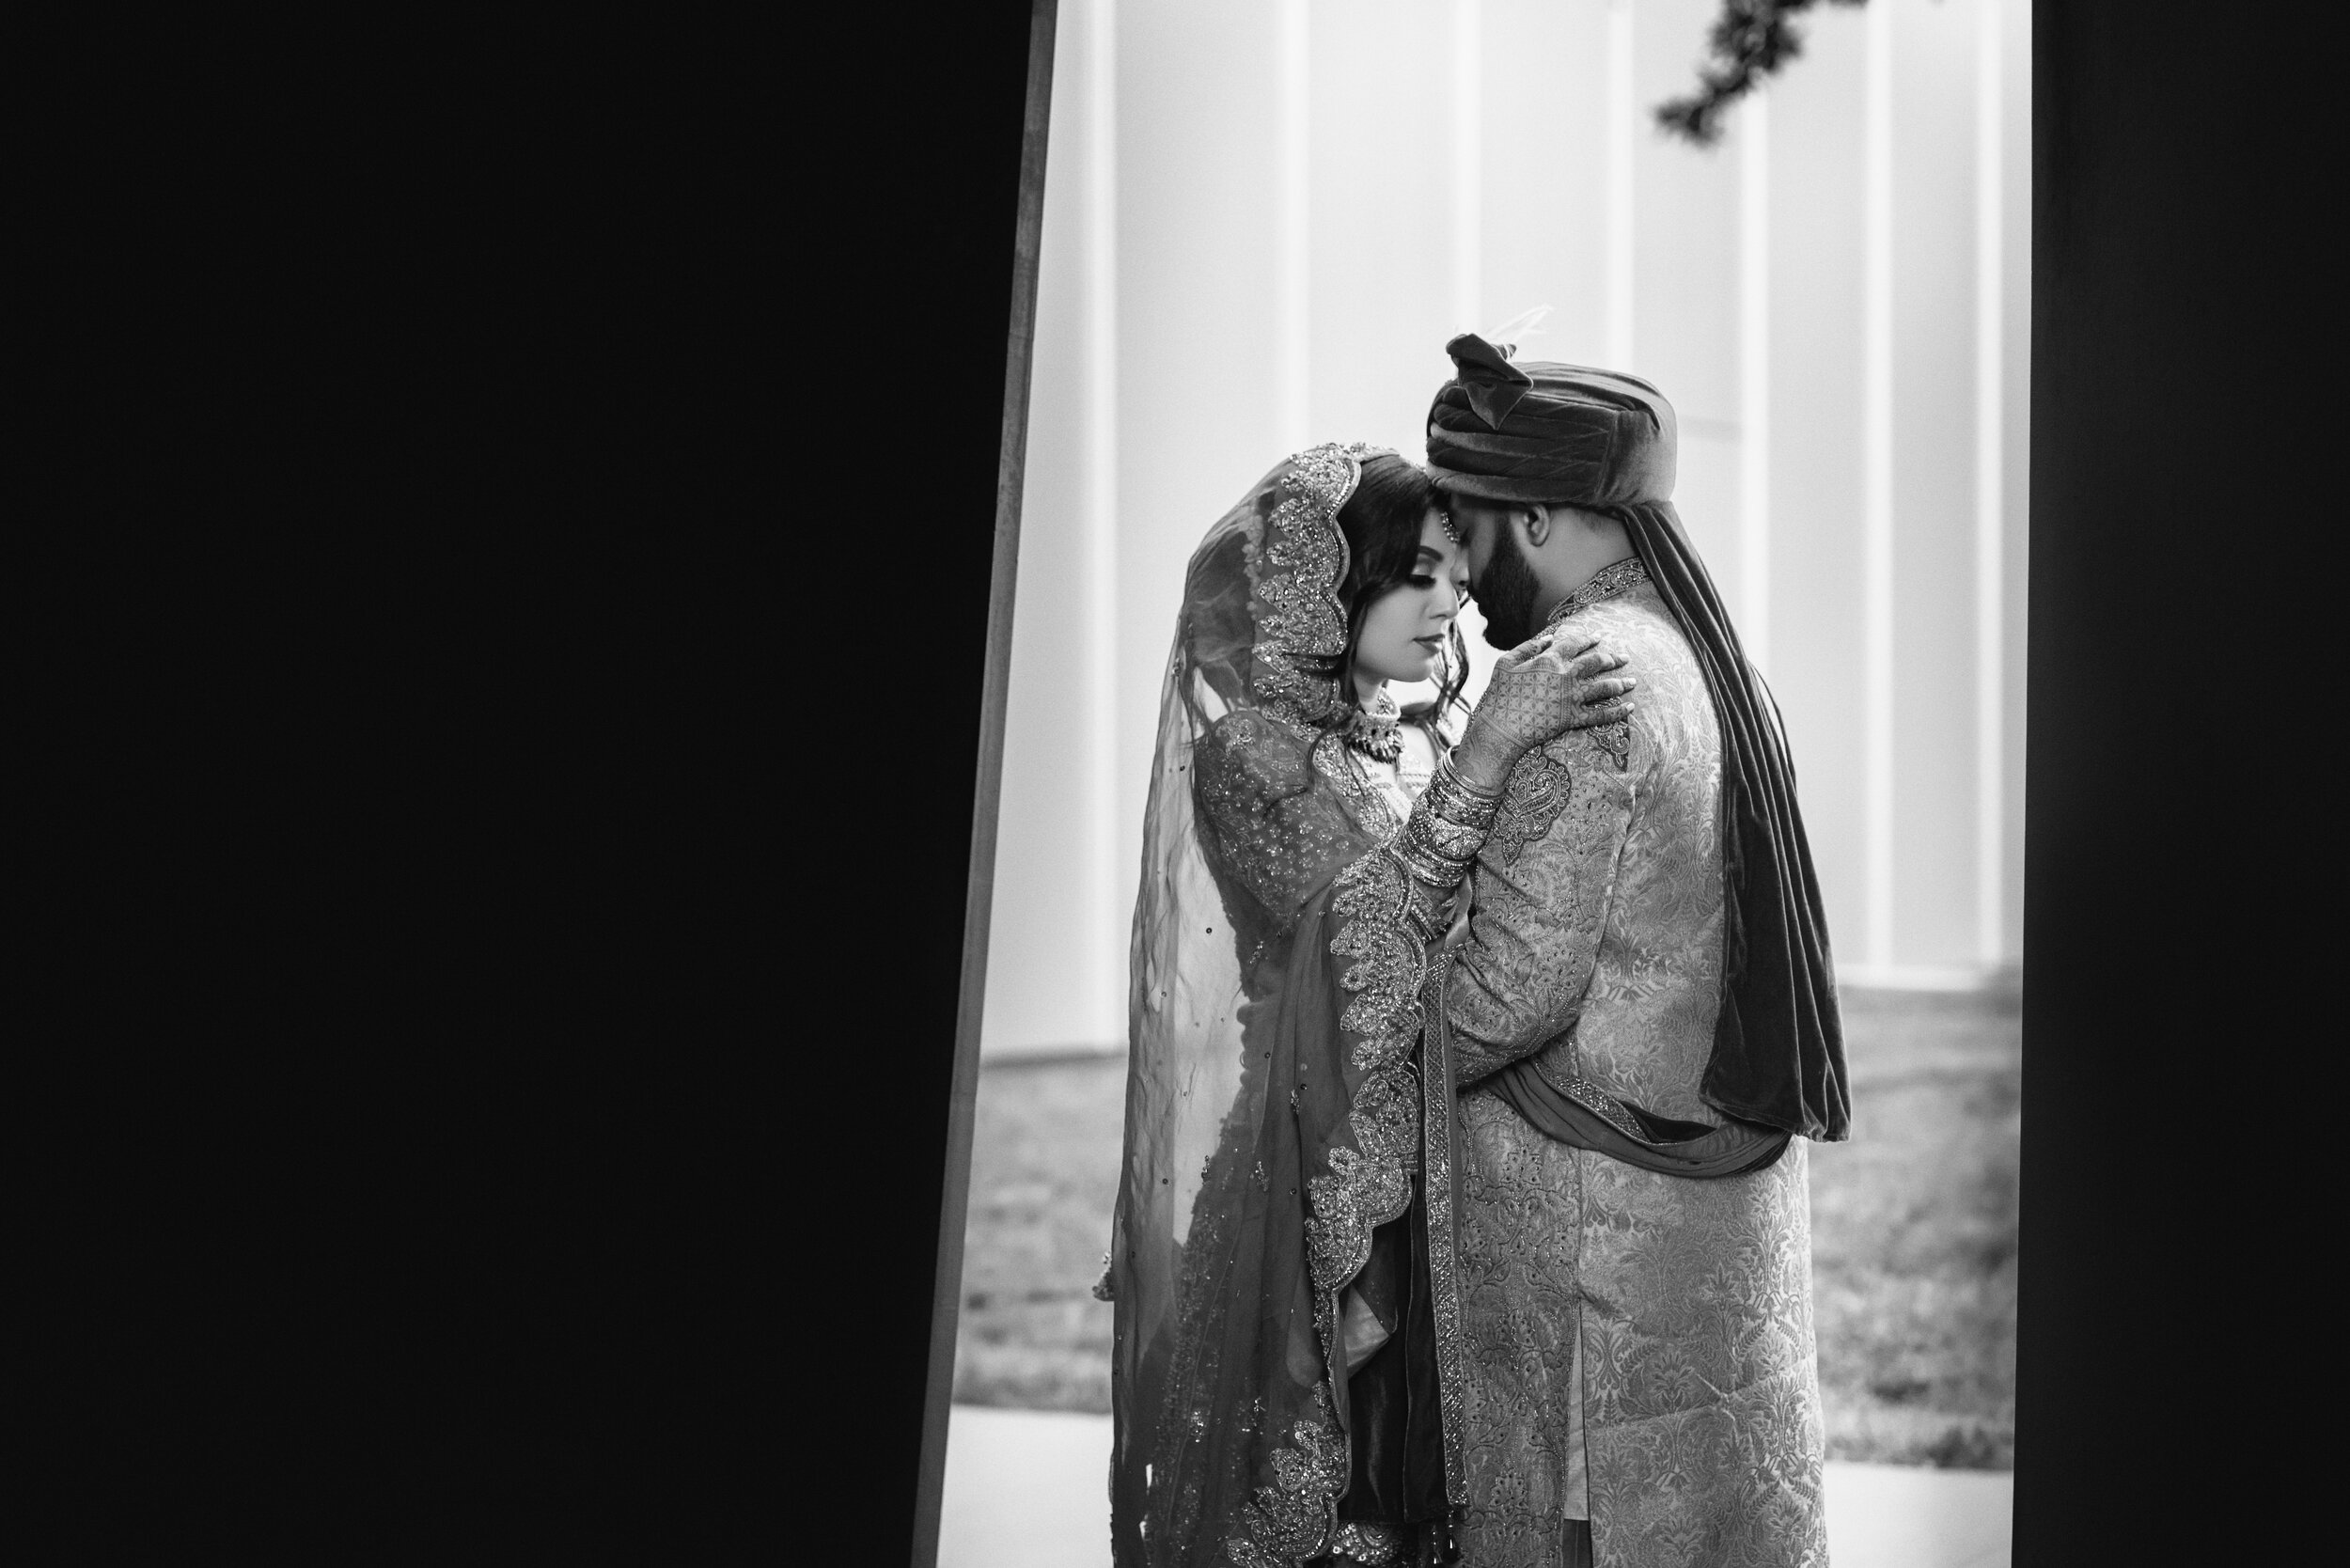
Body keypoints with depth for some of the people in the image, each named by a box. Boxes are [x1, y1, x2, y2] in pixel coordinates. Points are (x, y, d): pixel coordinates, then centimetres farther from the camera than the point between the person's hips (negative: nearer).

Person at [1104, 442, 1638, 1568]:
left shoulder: (1413, 751, 12)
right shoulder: (1245, 747, -10)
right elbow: (1359, 935, -24)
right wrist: (1486, 751, -31)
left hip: (1404, 1194, 7)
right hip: (1287, 1197, -7)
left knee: (1401, 1473, 9)